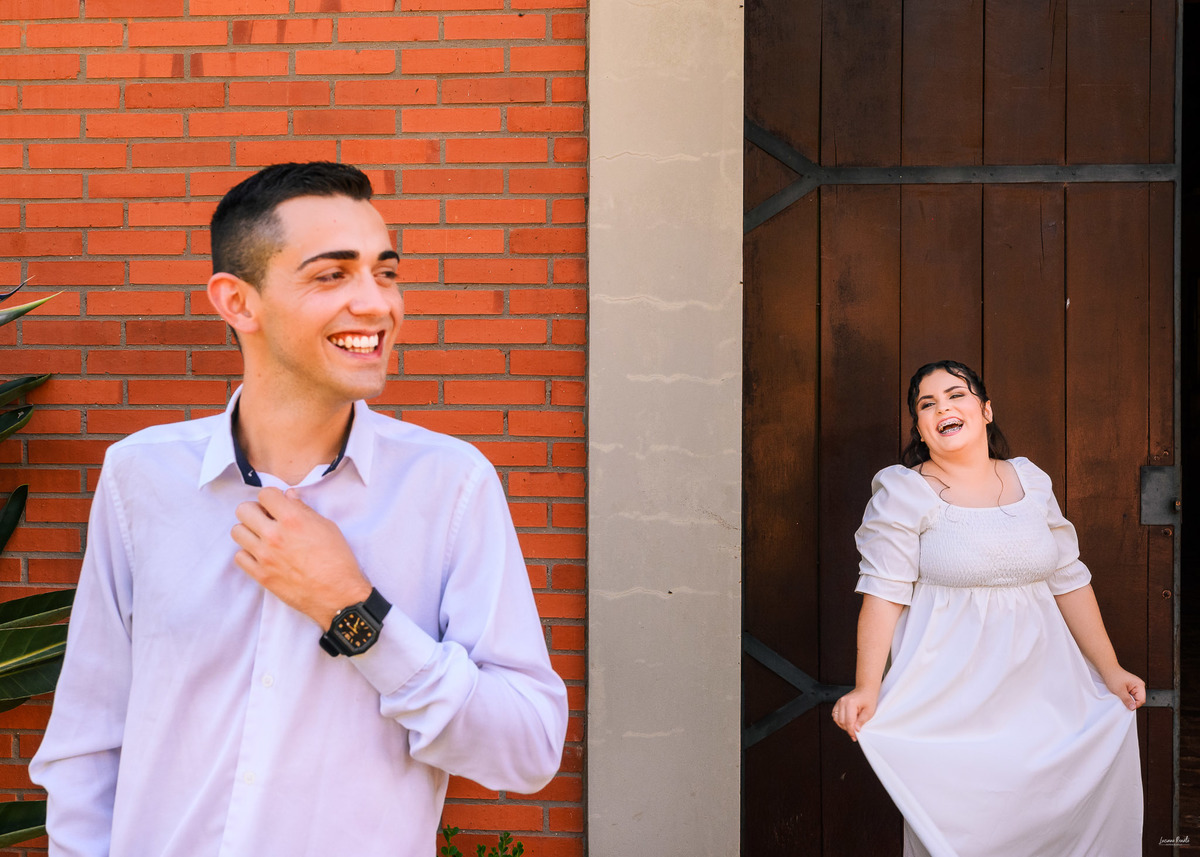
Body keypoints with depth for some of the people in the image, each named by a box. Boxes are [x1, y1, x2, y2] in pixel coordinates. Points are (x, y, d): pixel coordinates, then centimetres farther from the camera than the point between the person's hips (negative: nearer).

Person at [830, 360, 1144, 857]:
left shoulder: (1031, 482, 9)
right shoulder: (903, 493, -5)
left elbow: (1069, 581, 13)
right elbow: (883, 593, -11)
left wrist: (1110, 671, 13)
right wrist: (866, 690, -20)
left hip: (1041, 692, 4)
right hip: (951, 700, -4)